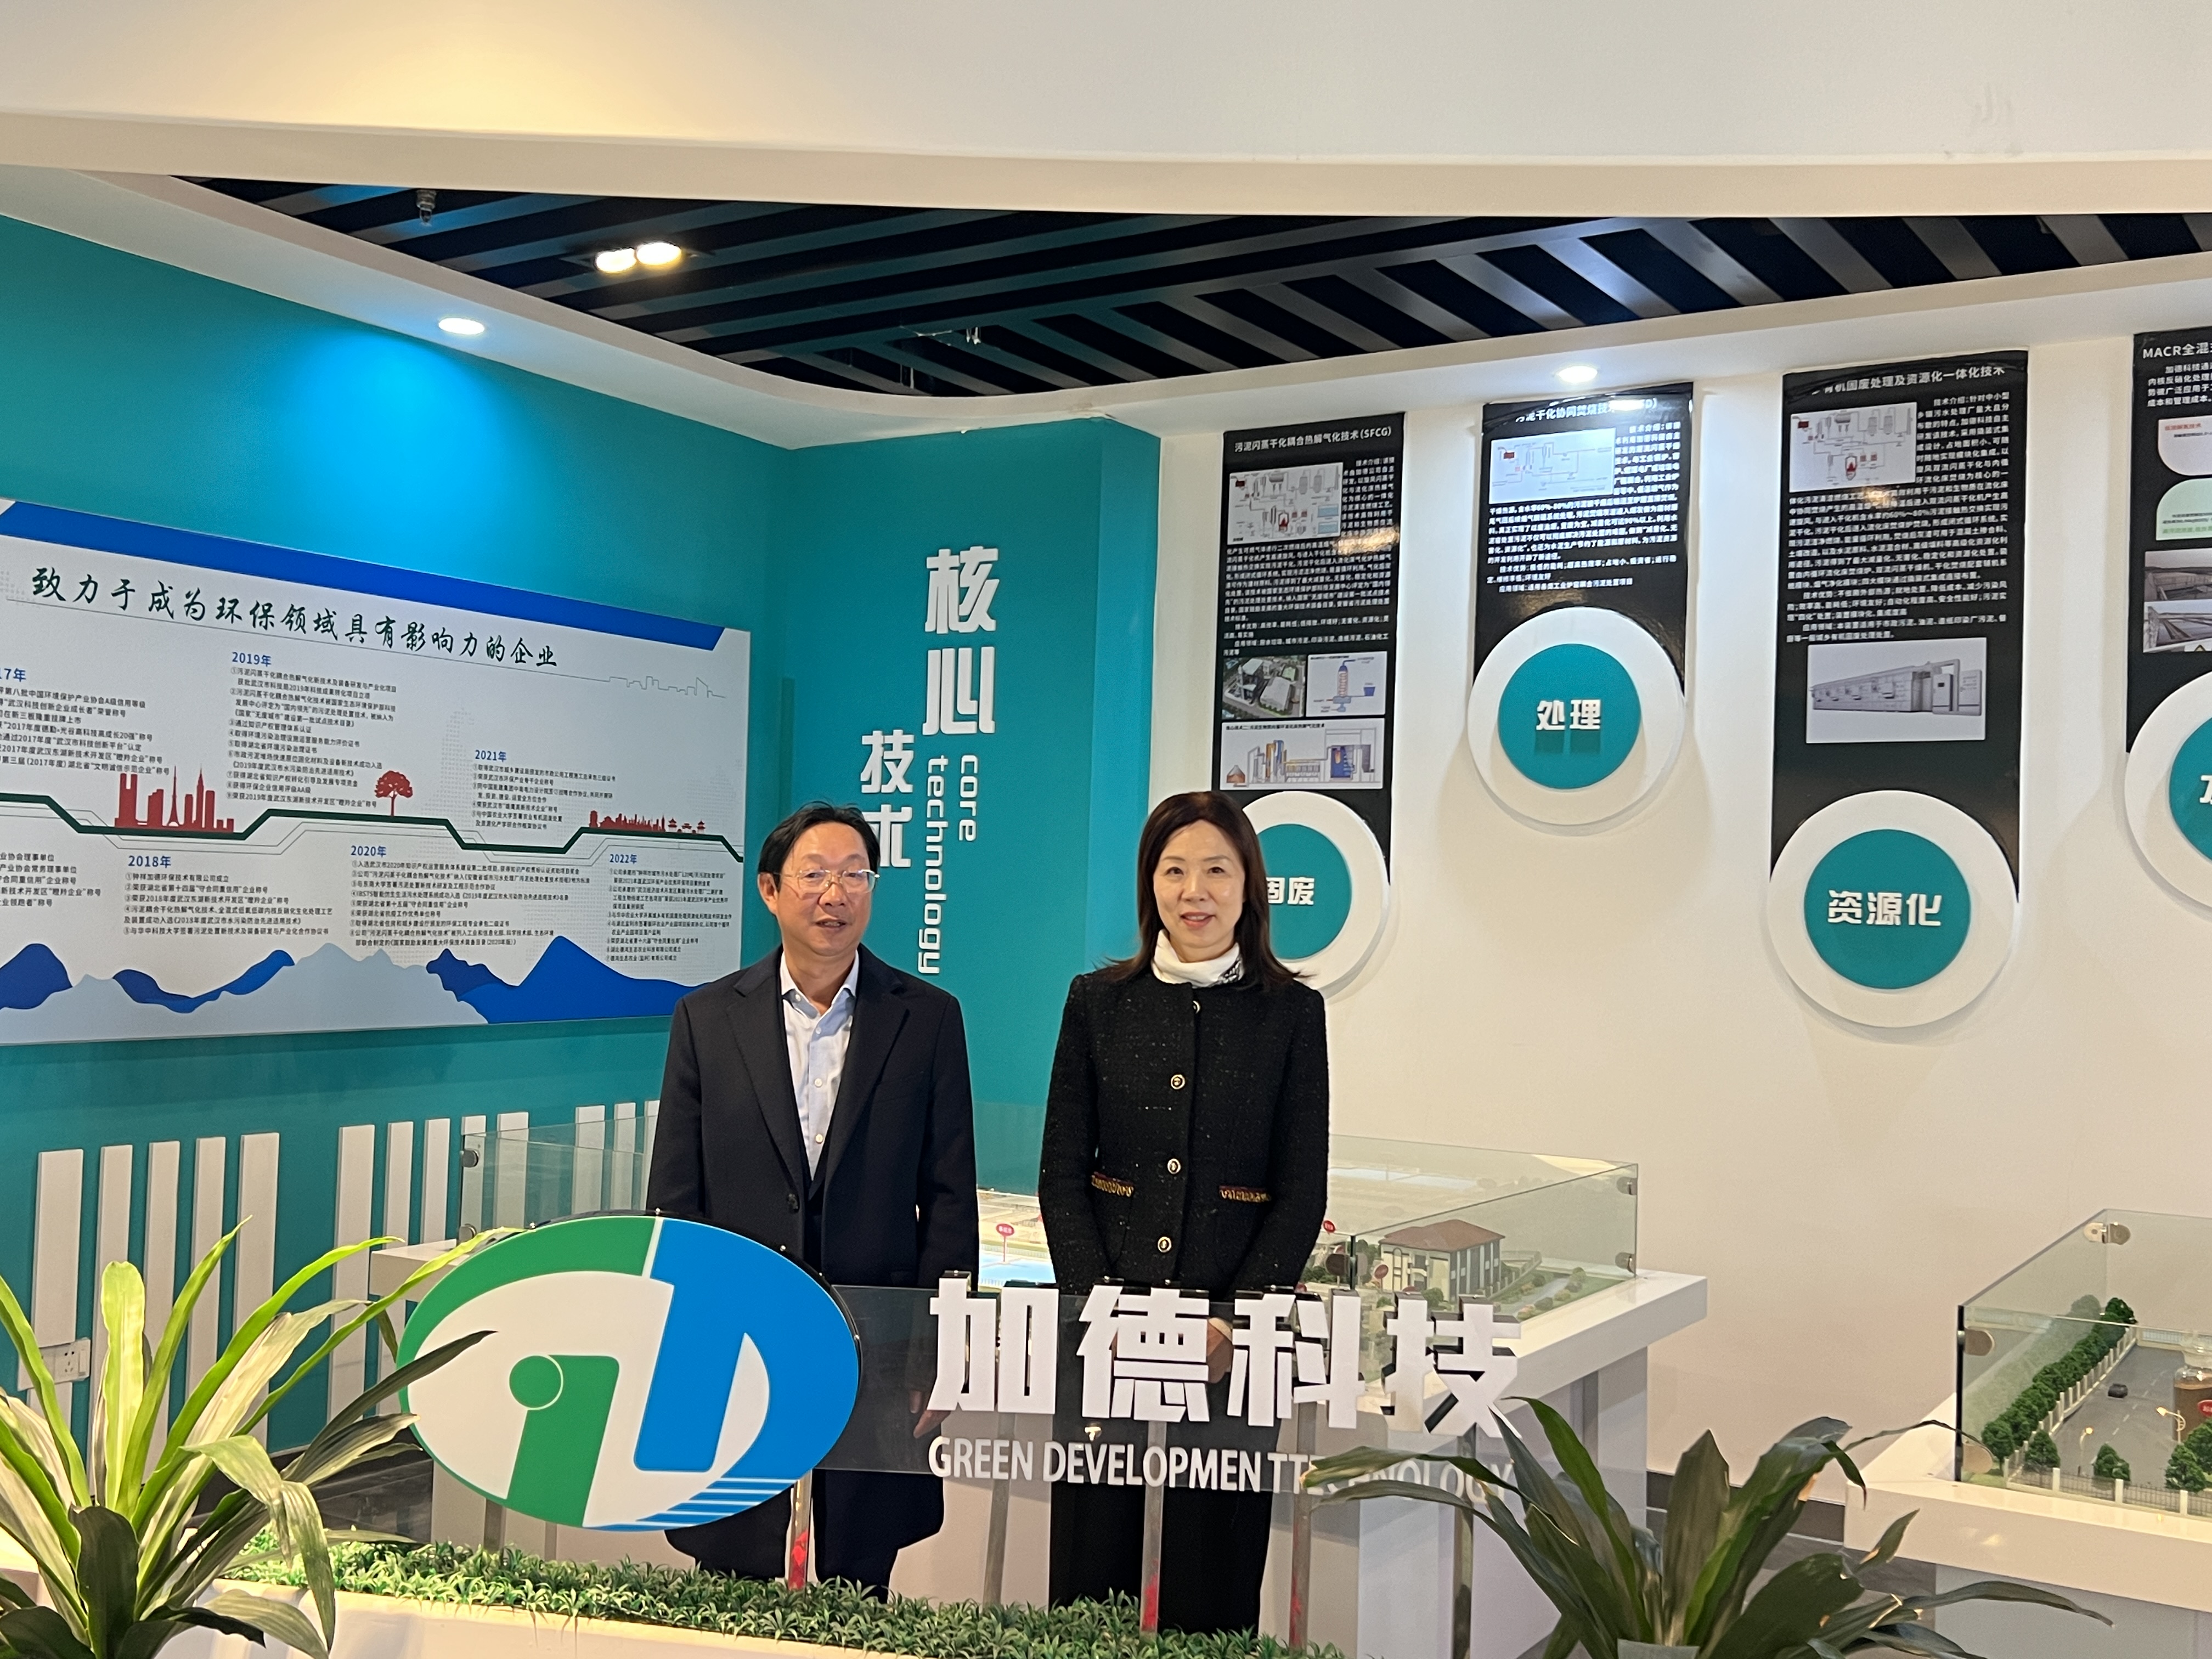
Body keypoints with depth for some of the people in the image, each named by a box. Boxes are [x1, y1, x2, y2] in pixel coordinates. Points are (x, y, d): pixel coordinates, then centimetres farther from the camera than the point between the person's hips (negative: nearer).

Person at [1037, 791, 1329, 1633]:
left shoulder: (1292, 1012, 2)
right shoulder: (1099, 1001, 5)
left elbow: (1302, 1193, 0)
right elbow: (1061, 1176, 4)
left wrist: (1235, 1316, -11)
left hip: (1233, 1332, -1)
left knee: (1213, 1571, 7)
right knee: (1090, 1564, 8)